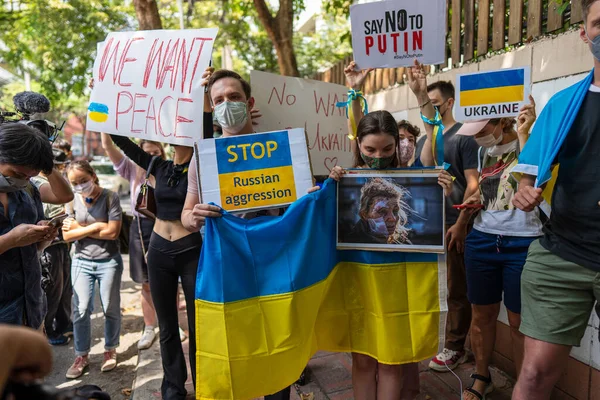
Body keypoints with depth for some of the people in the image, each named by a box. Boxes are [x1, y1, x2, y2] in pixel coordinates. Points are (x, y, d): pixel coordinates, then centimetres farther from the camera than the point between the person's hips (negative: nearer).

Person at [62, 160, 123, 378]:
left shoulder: (110, 197, -10)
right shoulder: (72, 201, 0)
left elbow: (112, 232, -17)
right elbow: (67, 235, -5)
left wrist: (80, 227, -10)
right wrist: (95, 227, -16)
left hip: (109, 262, -2)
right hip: (81, 262, 3)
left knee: (110, 309, 9)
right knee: (80, 310, 5)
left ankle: (110, 350, 29)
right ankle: (81, 356, 22)